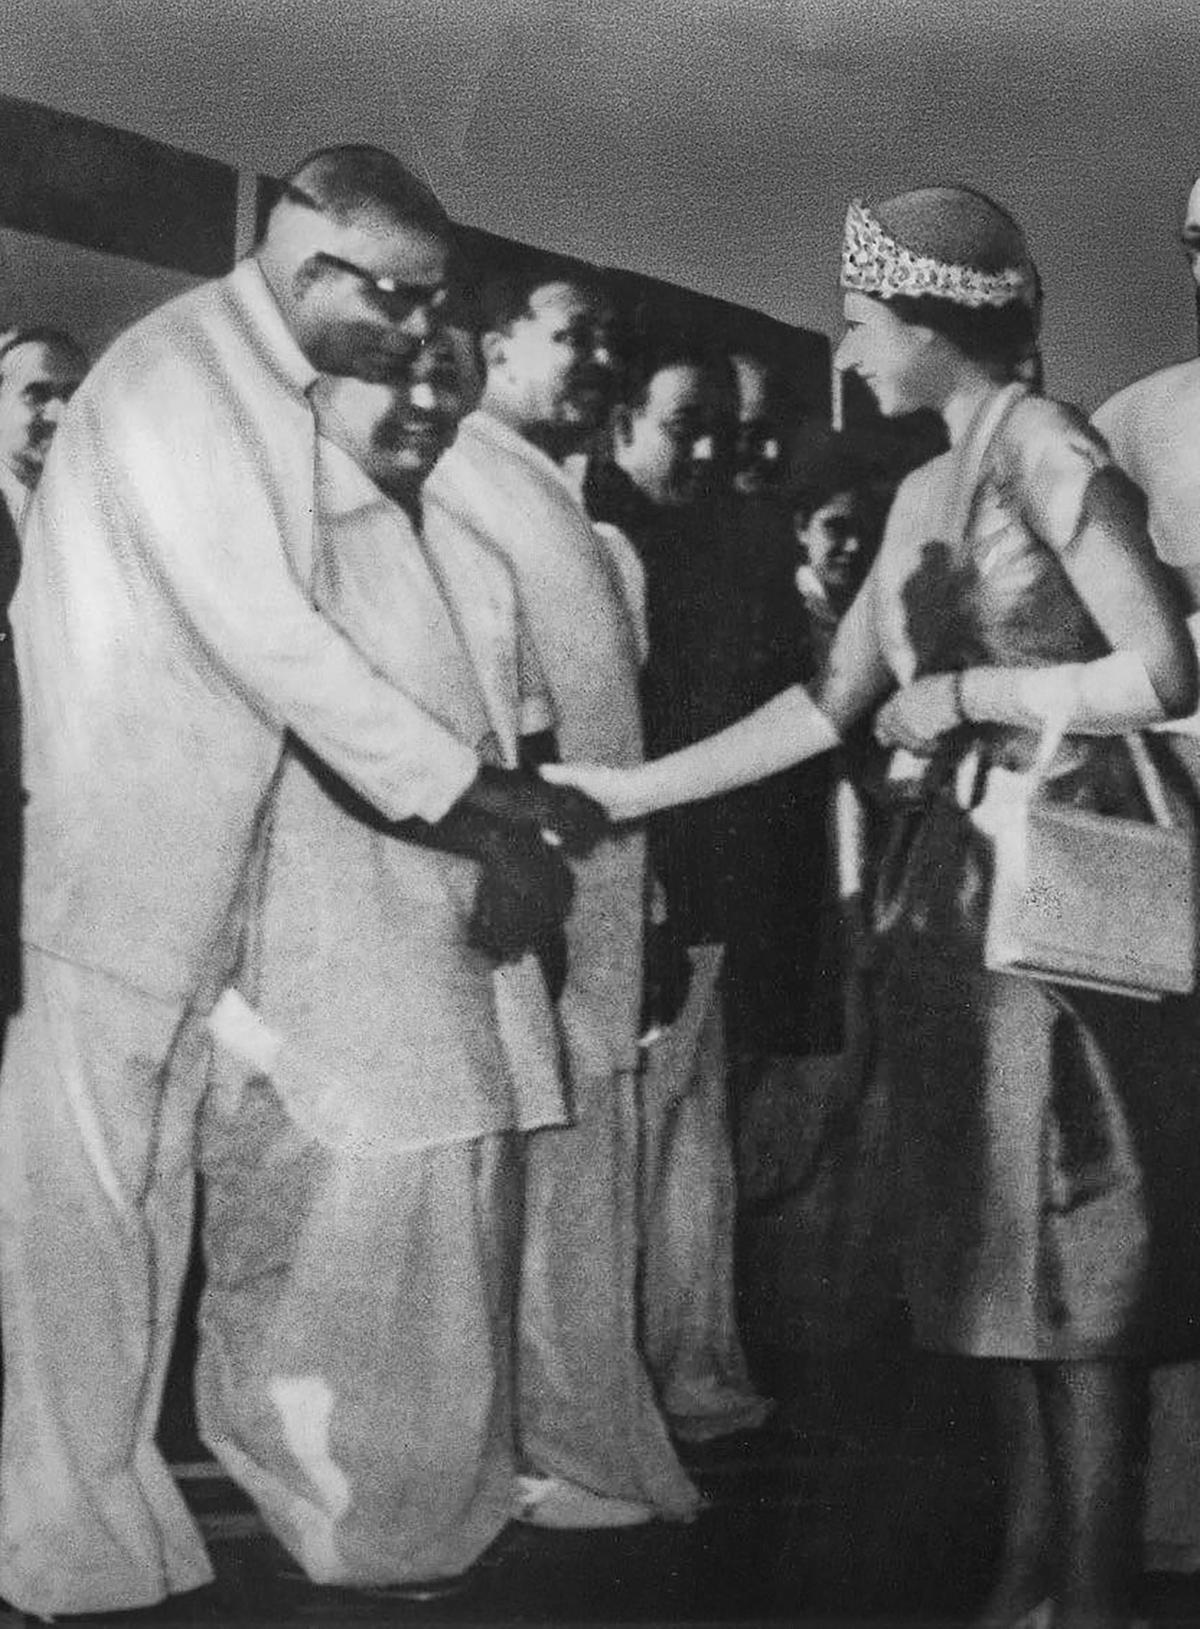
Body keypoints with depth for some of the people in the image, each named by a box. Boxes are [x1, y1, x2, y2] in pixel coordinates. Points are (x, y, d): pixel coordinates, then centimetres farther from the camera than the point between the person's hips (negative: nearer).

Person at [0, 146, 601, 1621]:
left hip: (188, 855, 9)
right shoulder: (173, 375, -16)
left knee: (146, 1180, 13)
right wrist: (467, 786, -21)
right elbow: (259, 635, -23)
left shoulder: (278, 392, 12)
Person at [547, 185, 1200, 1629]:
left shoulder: (1046, 448, -8)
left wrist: (961, 693, -9)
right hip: (944, 881, 8)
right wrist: (633, 789, 11)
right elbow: (827, 704, 15)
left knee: (1068, 1249, -4)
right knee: (996, 1246, 9)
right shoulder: (924, 491, 16)